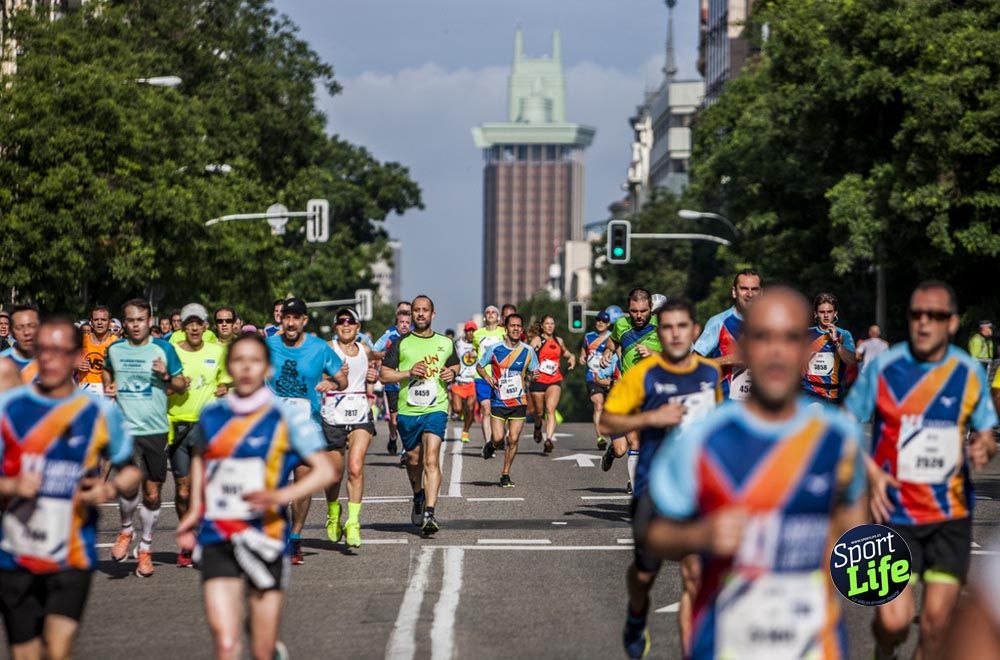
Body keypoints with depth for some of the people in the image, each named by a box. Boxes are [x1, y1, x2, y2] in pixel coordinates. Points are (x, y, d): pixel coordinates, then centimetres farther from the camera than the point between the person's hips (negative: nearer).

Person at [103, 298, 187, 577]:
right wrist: (108, 386, 7)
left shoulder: (163, 349, -1)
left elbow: (181, 385, 6)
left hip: (156, 429, 1)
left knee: (152, 494, 6)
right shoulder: (115, 349, 5)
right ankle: (126, 530, 9)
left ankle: (145, 548, 24)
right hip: (125, 428, -1)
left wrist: (166, 376, -13)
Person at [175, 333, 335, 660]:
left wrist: (280, 496, -23)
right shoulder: (212, 415, 8)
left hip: (265, 538, -2)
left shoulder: (286, 416, -4)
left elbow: (324, 471, -8)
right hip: (217, 540, 2)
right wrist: (195, 510, 18)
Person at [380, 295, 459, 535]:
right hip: (407, 410, 1)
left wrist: (452, 373, 3)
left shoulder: (445, 343, 8)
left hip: (435, 409, -1)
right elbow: (384, 374, 3)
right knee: (413, 460, 15)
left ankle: (429, 513, -23)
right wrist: (408, 373, -12)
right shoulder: (401, 344, 3)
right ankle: (418, 498, 44)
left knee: (431, 460, -17)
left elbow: (455, 364, 26)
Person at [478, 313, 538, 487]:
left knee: (513, 440, -1)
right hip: (498, 401, -1)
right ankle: (491, 445, 27)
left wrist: (533, 375, -13)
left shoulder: (528, 351, 1)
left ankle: (505, 474, 13)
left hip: (519, 402, 1)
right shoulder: (494, 349, -3)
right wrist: (487, 378, -11)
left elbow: (533, 372, 11)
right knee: (499, 437, -10)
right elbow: (480, 366, 9)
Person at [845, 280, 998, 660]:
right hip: (894, 511, -2)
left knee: (936, 623, 0)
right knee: (895, 620, -12)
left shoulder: (969, 373, 1)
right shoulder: (884, 367, -6)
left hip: (951, 515, 2)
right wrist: (870, 473, -14)